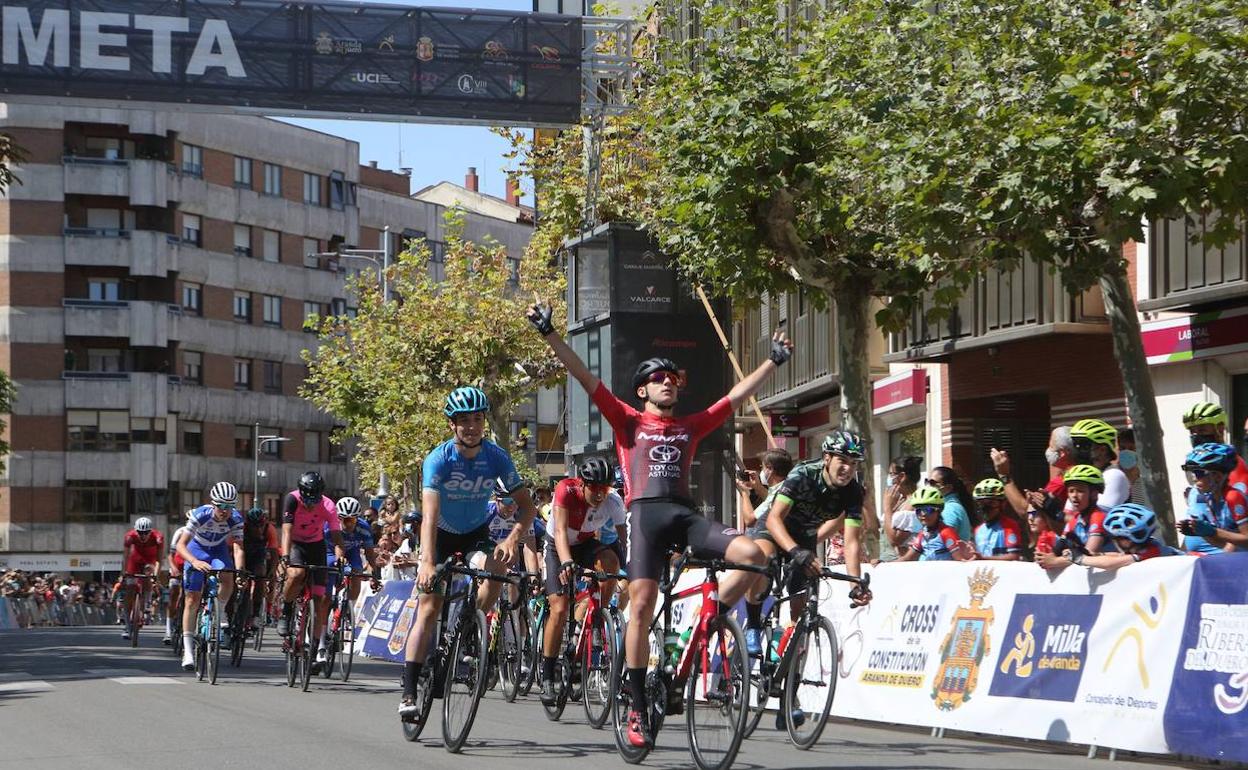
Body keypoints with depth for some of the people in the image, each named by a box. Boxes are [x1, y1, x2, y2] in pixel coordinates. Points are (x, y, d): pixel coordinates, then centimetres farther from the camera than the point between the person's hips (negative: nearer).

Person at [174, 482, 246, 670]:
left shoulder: (236, 519, -26)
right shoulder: (200, 515, -32)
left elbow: (237, 547, -31)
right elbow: (181, 545, -36)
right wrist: (194, 562, -54)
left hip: (219, 551, 1)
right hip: (197, 551, -1)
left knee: (227, 580, -31)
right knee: (192, 601, -6)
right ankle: (188, 650, 0)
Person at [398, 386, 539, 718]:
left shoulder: (496, 457, -18)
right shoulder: (438, 459, -26)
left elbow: (527, 505, -15)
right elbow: (429, 515, -37)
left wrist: (513, 539, -36)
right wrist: (427, 563, -51)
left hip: (476, 534, 2)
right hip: (441, 534, -2)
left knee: (495, 571, -30)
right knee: (429, 608, -11)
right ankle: (409, 693, -11)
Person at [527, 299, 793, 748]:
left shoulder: (691, 426, 21)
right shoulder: (629, 421, 12)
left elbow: (737, 395, 26)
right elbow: (585, 378, 4)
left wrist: (774, 361, 29)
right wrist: (549, 335, -3)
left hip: (685, 514, 3)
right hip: (645, 512, -3)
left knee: (751, 554, -19)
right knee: (641, 603, -12)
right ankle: (637, 709, -6)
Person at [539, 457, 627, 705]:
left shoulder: (614, 502, -23)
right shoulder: (566, 490, -31)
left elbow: (624, 537, -21)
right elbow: (561, 530, -40)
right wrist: (566, 563, -55)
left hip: (587, 545, 2)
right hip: (558, 548, -2)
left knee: (610, 562, -33)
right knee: (560, 609, -15)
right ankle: (547, 678, -4)